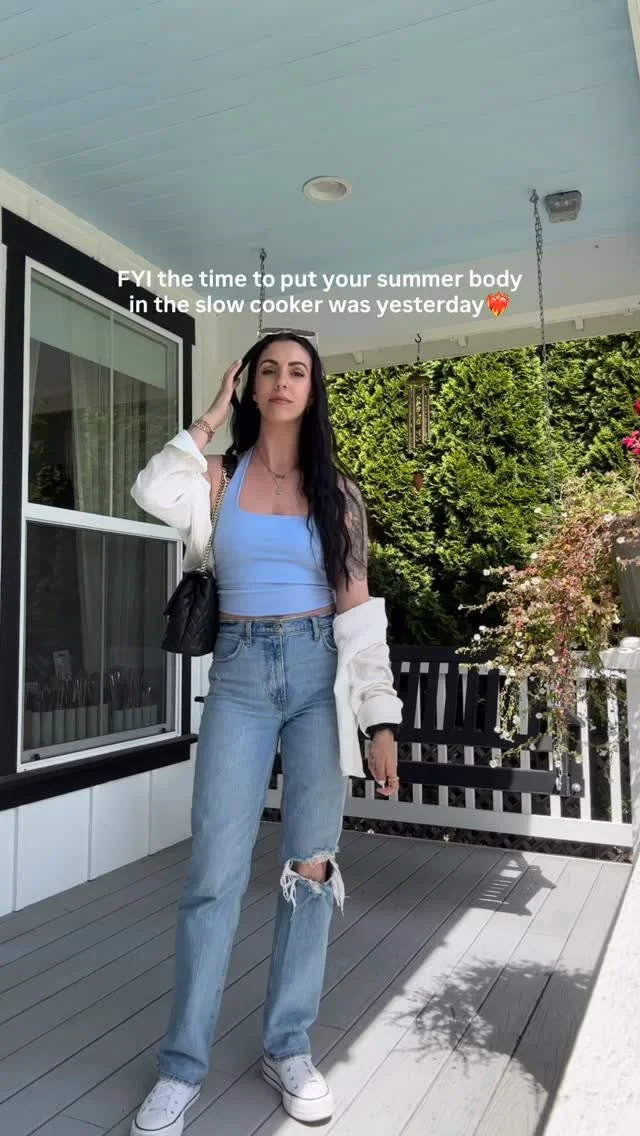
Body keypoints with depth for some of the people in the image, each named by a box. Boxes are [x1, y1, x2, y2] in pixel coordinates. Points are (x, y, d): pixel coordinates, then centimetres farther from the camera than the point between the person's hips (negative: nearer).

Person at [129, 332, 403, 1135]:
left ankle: (289, 1047, 25)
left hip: (319, 672, 1)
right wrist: (210, 420, -3)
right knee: (215, 873, -1)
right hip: (239, 673, -1)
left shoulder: (337, 489, 7)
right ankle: (182, 1067, 16)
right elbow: (153, 494, -17)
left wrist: (380, 718, -2)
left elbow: (358, 606, 3)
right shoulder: (221, 476, 7)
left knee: (311, 863, 6)